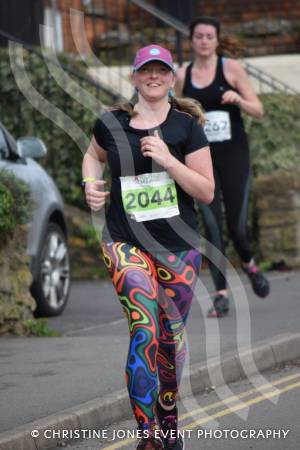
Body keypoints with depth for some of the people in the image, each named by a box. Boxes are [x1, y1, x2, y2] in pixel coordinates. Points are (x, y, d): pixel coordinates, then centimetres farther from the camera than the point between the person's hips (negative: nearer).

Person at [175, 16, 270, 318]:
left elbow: (258, 111, -1)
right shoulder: (182, 76, 6)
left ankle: (249, 264, 31)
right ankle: (221, 295, -4)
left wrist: (238, 100, -20)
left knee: (236, 226, -3)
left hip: (233, 155, -2)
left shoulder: (231, 69, -1)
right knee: (211, 225, -7)